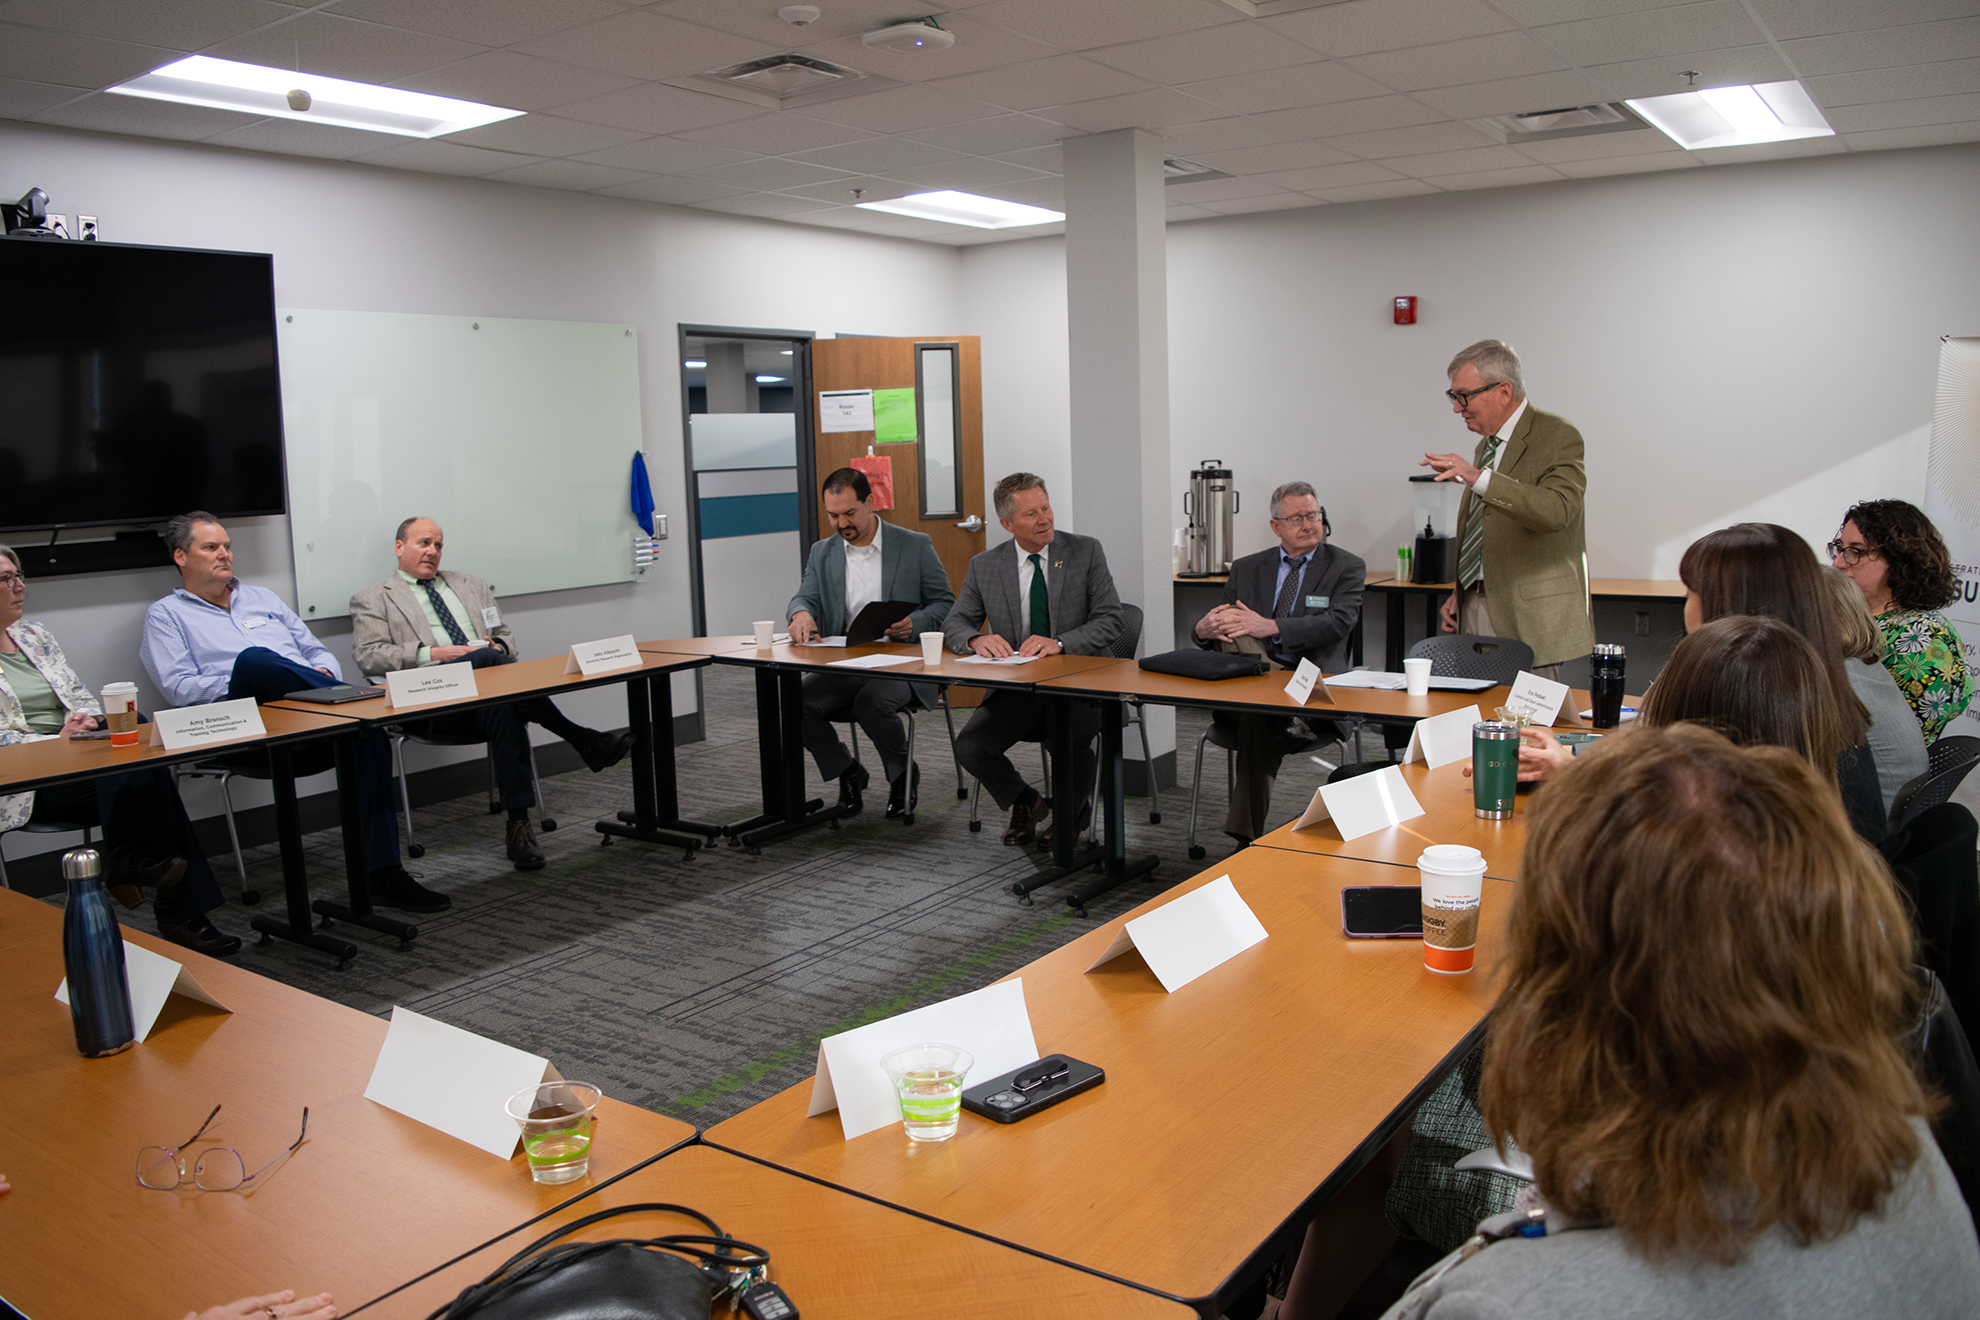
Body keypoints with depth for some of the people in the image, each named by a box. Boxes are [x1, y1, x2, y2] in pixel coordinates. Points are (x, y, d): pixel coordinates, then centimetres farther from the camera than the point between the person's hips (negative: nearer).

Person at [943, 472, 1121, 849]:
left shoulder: (1086, 552, 0)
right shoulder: (984, 566, 6)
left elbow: (1109, 620, -5)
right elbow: (954, 623, 8)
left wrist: (1059, 642, -22)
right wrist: (977, 640, -17)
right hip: (1015, 689, 2)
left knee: (1072, 744, -31)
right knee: (969, 747, -21)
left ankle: (1072, 811, 8)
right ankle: (1026, 803, 12)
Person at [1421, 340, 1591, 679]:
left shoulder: (1558, 436, -8)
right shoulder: (1486, 445, 18)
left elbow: (1556, 510, -27)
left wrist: (1478, 478, -35)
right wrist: (1460, 594, 14)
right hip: (1474, 611, 7)